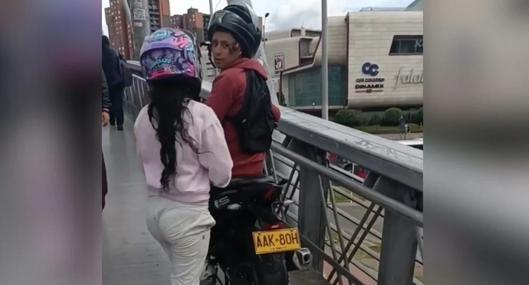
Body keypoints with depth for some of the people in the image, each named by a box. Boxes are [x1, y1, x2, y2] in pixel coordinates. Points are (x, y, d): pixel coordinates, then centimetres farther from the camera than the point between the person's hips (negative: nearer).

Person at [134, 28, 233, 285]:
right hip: (188, 214, -5)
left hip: (155, 209, 5)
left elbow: (147, 162, 9)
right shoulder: (202, 115, -20)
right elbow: (222, 175, -14)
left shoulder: (143, 117, -6)